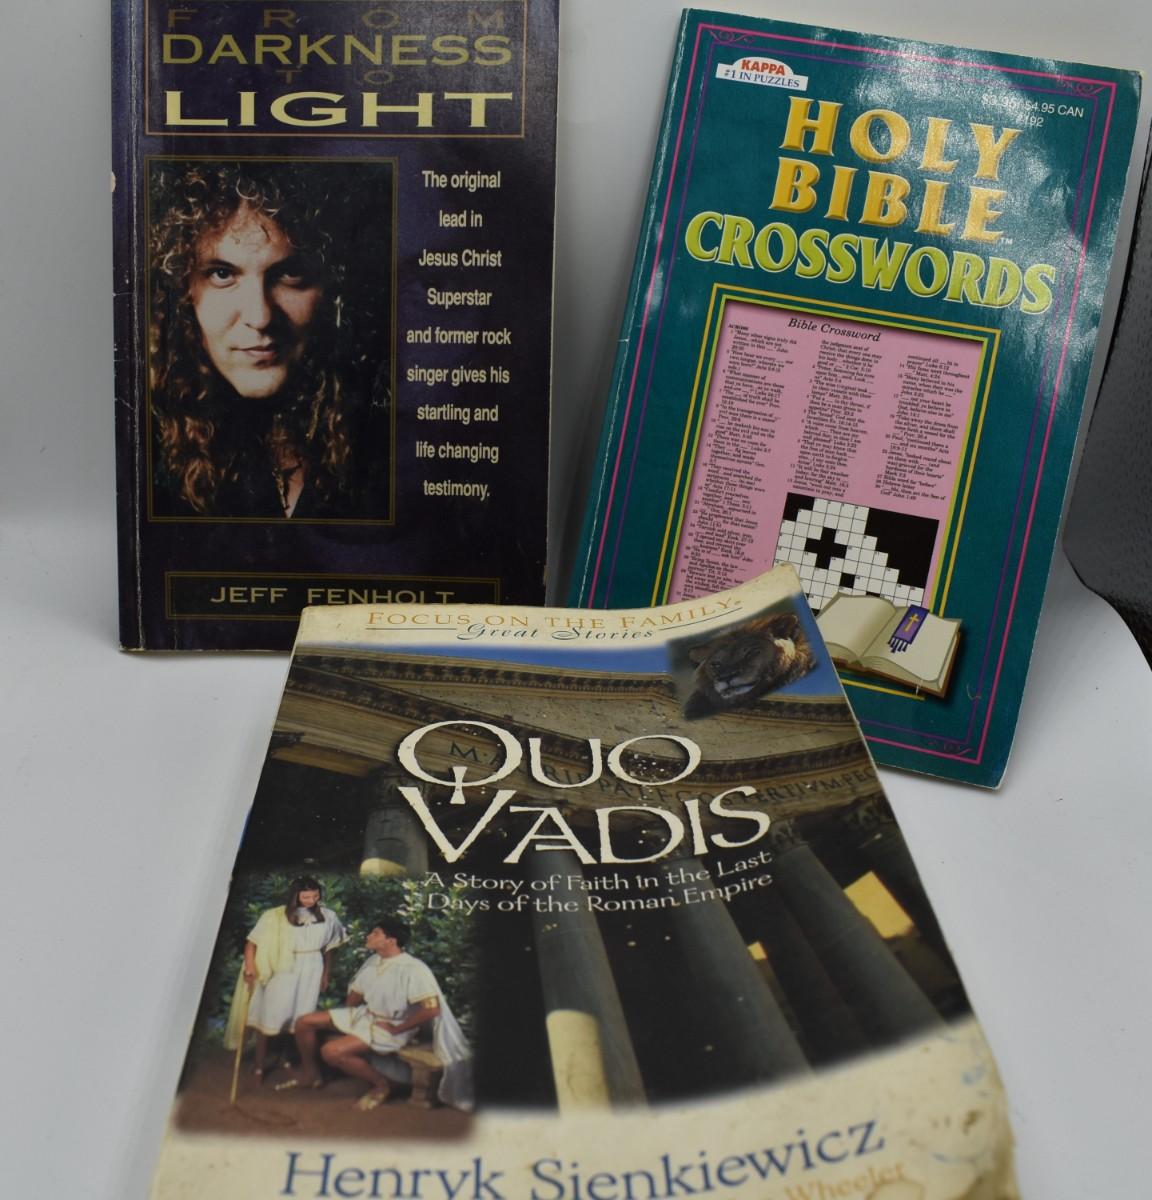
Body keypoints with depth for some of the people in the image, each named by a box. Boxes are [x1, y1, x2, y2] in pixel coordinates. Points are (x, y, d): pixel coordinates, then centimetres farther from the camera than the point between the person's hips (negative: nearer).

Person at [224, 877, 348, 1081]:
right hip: (280, 971, -2)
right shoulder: (274, 916, -11)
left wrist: (325, 974, 15)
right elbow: (252, 942, -9)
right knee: (269, 1015, 0)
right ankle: (259, 1062, 17)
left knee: (303, 1018, 8)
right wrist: (250, 967, -20)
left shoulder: (327, 917, -1)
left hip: (311, 972, 2)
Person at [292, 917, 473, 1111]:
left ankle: (381, 1084, -7)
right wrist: (345, 1020, 4)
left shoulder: (413, 969, -24)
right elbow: (356, 993, 17)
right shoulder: (374, 961, 2)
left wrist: (396, 1029, -22)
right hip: (364, 1014, 9)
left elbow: (431, 1008, -31)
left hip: (389, 1026, -8)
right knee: (305, 1022, 2)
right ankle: (310, 1074, 25)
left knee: (332, 1051, -27)